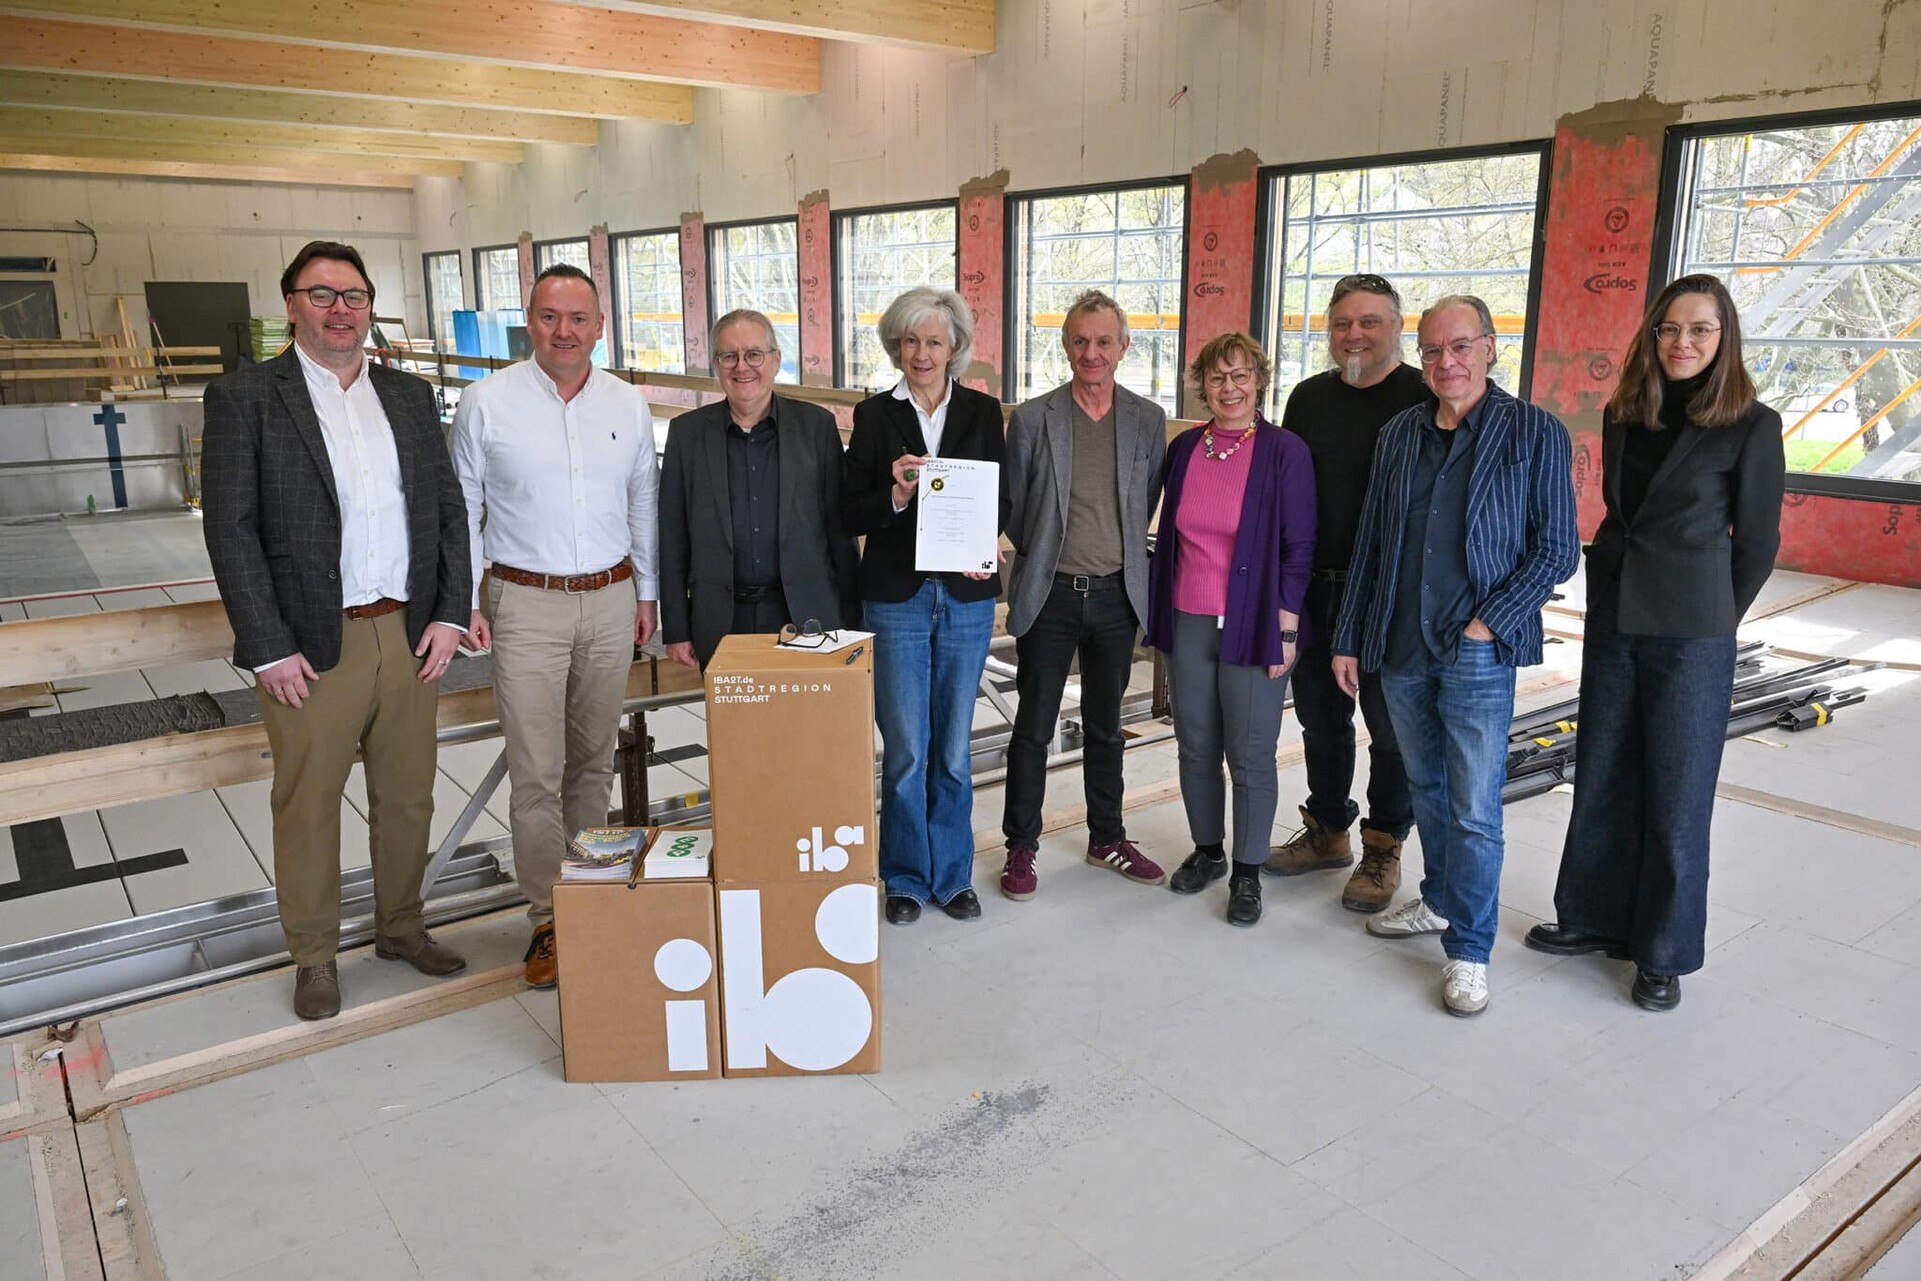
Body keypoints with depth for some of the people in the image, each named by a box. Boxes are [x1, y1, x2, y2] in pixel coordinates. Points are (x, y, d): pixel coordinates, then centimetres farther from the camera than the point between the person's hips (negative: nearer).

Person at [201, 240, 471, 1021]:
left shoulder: (409, 396, 10)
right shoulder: (244, 398, -3)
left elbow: (448, 508, 10)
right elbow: (230, 529, -8)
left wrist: (449, 613, 0)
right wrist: (268, 648, -12)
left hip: (410, 636, 4)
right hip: (312, 647, -4)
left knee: (407, 796, 15)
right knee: (308, 807, 8)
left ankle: (400, 927, 34)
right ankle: (314, 956, 26)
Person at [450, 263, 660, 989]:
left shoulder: (628, 404, 4)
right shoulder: (487, 402, -4)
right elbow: (461, 507, 1)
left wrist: (647, 592, 12)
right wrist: (463, 600, -2)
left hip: (610, 599, 3)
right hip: (525, 604, -3)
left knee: (593, 758, 13)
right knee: (536, 773, -3)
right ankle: (547, 920, 9)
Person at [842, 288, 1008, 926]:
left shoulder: (983, 412, 5)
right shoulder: (874, 415, 2)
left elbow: (1003, 498, 6)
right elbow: (851, 514, -1)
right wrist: (894, 495, -20)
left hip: (967, 595, 1)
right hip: (896, 598, -1)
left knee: (954, 748, 10)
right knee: (905, 750, 4)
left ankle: (952, 874, 25)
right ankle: (906, 878, 22)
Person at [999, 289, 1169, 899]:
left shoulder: (1148, 419, 2)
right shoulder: (1032, 418, -5)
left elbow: (1145, 506, 11)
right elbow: (1012, 509, 3)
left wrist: (1119, 558, 11)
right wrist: (1041, 559, 8)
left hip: (1116, 595, 3)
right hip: (1049, 596, -2)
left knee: (1105, 728, 15)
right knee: (1033, 727, 5)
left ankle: (1107, 840, 30)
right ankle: (1021, 848, 18)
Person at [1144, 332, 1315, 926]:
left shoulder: (1285, 452, -6)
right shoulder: (1184, 448, 7)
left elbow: (1298, 547, -7)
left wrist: (1285, 629, -10)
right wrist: (1159, 612, 11)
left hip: (1251, 626, -4)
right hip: (1187, 623, 4)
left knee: (1251, 756, 3)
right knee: (1196, 746, 13)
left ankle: (1247, 872, 19)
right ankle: (1206, 851, 32)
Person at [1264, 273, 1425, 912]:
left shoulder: (1425, 399, -6)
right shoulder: (1309, 398, 10)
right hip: (1316, 590, 5)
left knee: (1390, 726, 5)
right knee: (1320, 716, 15)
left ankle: (1384, 849, 20)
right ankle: (1328, 831, 31)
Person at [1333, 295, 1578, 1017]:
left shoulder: (1535, 434, -4)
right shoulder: (1398, 435, 9)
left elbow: (1558, 549, -5)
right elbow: (1369, 545, 12)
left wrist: (1490, 623, -14)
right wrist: (1349, 640, 10)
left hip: (1478, 655, -5)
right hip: (1400, 651, 5)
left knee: (1475, 812, -1)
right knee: (1426, 789, 19)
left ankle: (1468, 951, 12)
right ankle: (1439, 903, 37)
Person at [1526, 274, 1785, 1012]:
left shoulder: (1750, 425, -8)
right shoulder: (1623, 416, 6)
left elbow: (1757, 541, -2)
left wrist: (1710, 619, 5)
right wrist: (1619, 585, 11)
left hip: (1690, 632, -5)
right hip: (1611, 618, 5)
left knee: (1674, 792, 4)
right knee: (1602, 776, 13)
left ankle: (1664, 953, 18)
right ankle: (1596, 916, 29)